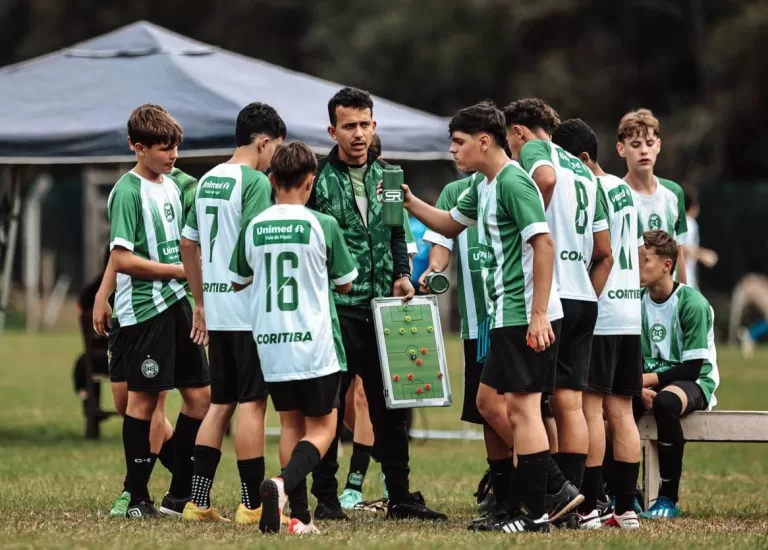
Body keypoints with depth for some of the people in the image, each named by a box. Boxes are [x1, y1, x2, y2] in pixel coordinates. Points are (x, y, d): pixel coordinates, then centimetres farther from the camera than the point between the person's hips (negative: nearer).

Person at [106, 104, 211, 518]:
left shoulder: (171, 186, 13)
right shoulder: (128, 191, -11)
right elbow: (121, 259, -18)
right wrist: (179, 270, -14)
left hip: (176, 302, 8)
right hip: (143, 309, -8)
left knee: (199, 395, 6)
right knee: (144, 398, -2)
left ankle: (181, 495, 13)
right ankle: (137, 498, 6)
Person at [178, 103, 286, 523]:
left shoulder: (207, 181, 14)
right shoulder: (255, 181, -11)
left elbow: (188, 244, 19)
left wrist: (200, 303, 25)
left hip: (215, 310, 8)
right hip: (249, 309, -8)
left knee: (220, 404, 13)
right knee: (252, 402, -3)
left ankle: (199, 501, 12)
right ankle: (252, 504, -2)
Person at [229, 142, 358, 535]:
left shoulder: (253, 228, 1)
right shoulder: (322, 225, -9)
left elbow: (238, 281, 15)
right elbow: (345, 284, 2)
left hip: (270, 344, 4)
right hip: (314, 342, -4)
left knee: (290, 424, 14)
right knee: (321, 428, 4)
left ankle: (300, 516, 7)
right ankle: (284, 484, -24)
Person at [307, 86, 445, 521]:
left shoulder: (386, 175, 12)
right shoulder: (317, 179, -5)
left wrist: (402, 276, 5)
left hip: (381, 306, 5)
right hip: (334, 308, -5)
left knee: (390, 404, 9)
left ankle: (400, 496, 17)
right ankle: (326, 498, 5)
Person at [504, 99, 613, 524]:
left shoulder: (534, 149, 0)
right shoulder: (585, 172, 22)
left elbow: (545, 176, -27)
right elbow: (604, 254, 24)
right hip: (584, 299, 8)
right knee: (569, 404, 7)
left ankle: (558, 489, -13)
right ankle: (574, 497, 5)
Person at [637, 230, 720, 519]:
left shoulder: (692, 303, -15)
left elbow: (692, 368, -17)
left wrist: (648, 379, -19)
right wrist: (639, 387, -18)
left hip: (696, 382, -5)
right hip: (652, 380, 5)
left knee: (665, 403, -39)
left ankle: (669, 498, -29)